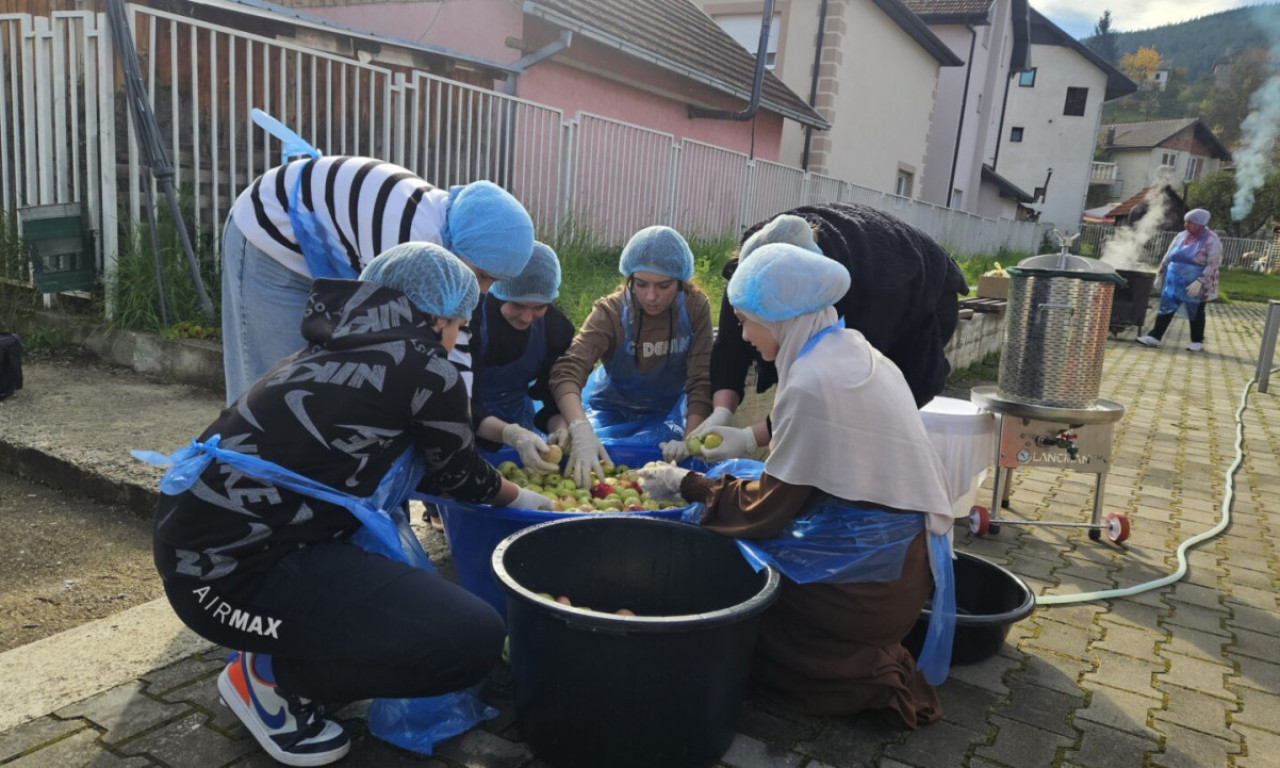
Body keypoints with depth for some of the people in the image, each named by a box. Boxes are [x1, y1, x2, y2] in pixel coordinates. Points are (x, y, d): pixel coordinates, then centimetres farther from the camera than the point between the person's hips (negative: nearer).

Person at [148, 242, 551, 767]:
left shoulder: (342, 347, 15)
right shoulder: (423, 368, -9)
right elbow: (456, 474, 8)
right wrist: (521, 498, 27)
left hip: (203, 533, 10)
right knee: (475, 639, -13)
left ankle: (288, 644, 20)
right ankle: (268, 674, 6)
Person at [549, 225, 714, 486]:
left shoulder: (696, 308, -19)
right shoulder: (610, 311, -24)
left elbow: (701, 381, -22)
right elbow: (567, 371, -37)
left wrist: (690, 440, -38)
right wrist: (581, 430, -55)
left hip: (667, 413, 1)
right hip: (612, 411, -1)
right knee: (598, 468, -23)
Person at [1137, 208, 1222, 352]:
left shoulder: (1211, 241, -13)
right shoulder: (1182, 236, 5)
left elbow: (1213, 265, -19)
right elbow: (1168, 256, 12)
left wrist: (1199, 282, -27)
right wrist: (1159, 275, 11)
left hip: (1195, 286, -5)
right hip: (1174, 282, 5)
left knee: (1196, 313, 7)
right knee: (1165, 308, 1)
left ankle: (1197, 341, 20)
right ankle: (1155, 337, 3)